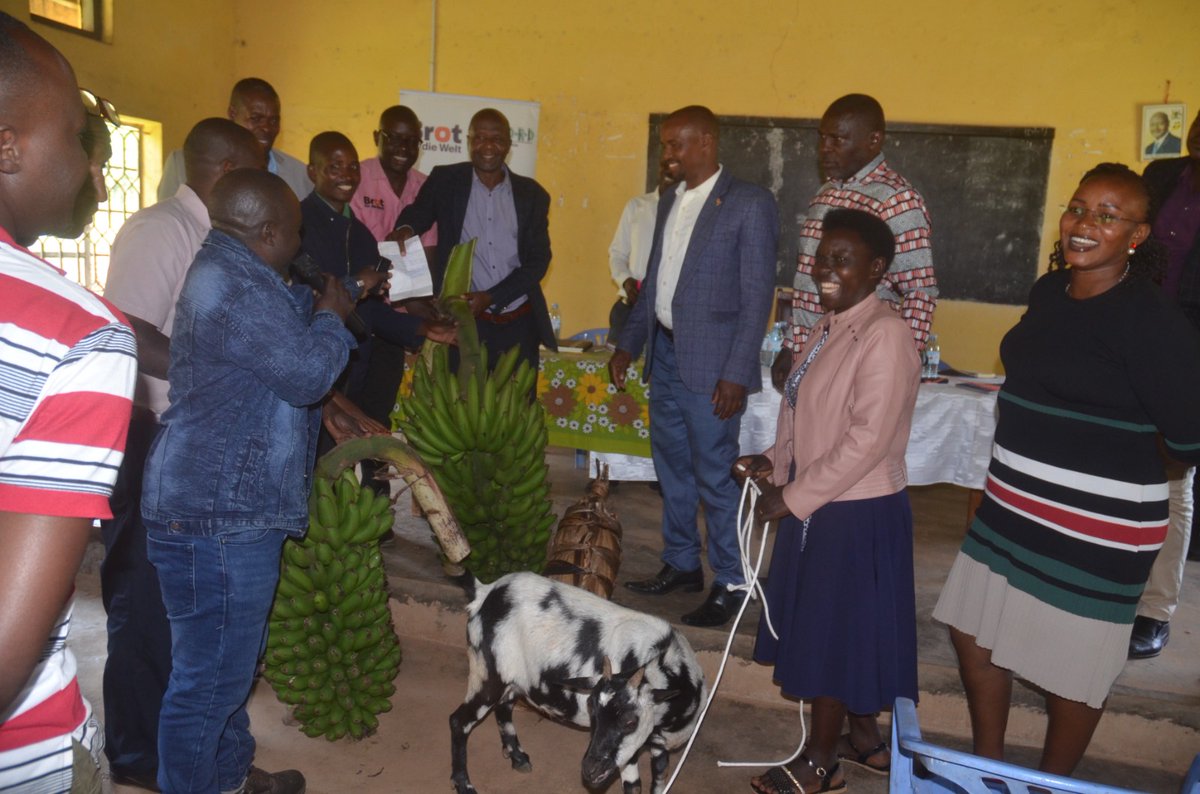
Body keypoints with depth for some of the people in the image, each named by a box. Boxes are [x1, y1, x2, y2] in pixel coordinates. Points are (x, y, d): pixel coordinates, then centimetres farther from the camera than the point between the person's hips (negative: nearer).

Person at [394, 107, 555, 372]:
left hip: (520, 325, 2)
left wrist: (490, 297, -11)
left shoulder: (531, 194, 5)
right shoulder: (444, 181, 4)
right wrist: (406, 228, -22)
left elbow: (539, 258, 2)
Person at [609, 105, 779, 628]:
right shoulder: (669, 202, 14)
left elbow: (757, 296, -12)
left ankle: (730, 584, 14)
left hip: (710, 364, -7)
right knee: (672, 468, 15)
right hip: (664, 353, 7)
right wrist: (628, 344, 13)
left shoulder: (750, 204, -8)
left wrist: (737, 373, -16)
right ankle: (681, 565, 31)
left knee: (713, 476, -1)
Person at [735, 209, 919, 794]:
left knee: (835, 631, 6)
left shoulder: (885, 335, -21)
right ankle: (863, 738, 40)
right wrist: (775, 463, 0)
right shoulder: (830, 327, 7)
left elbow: (868, 439, -24)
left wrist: (793, 498, -19)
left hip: (857, 513, -8)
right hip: (817, 504, 8)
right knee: (838, 629, 20)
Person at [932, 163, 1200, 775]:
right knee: (973, 633, 15)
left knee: (1071, 666, 9)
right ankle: (987, 770, 37)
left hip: (1095, 524, -8)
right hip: (1012, 506, 8)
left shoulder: (1150, 321, -19)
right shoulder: (1048, 291, 4)